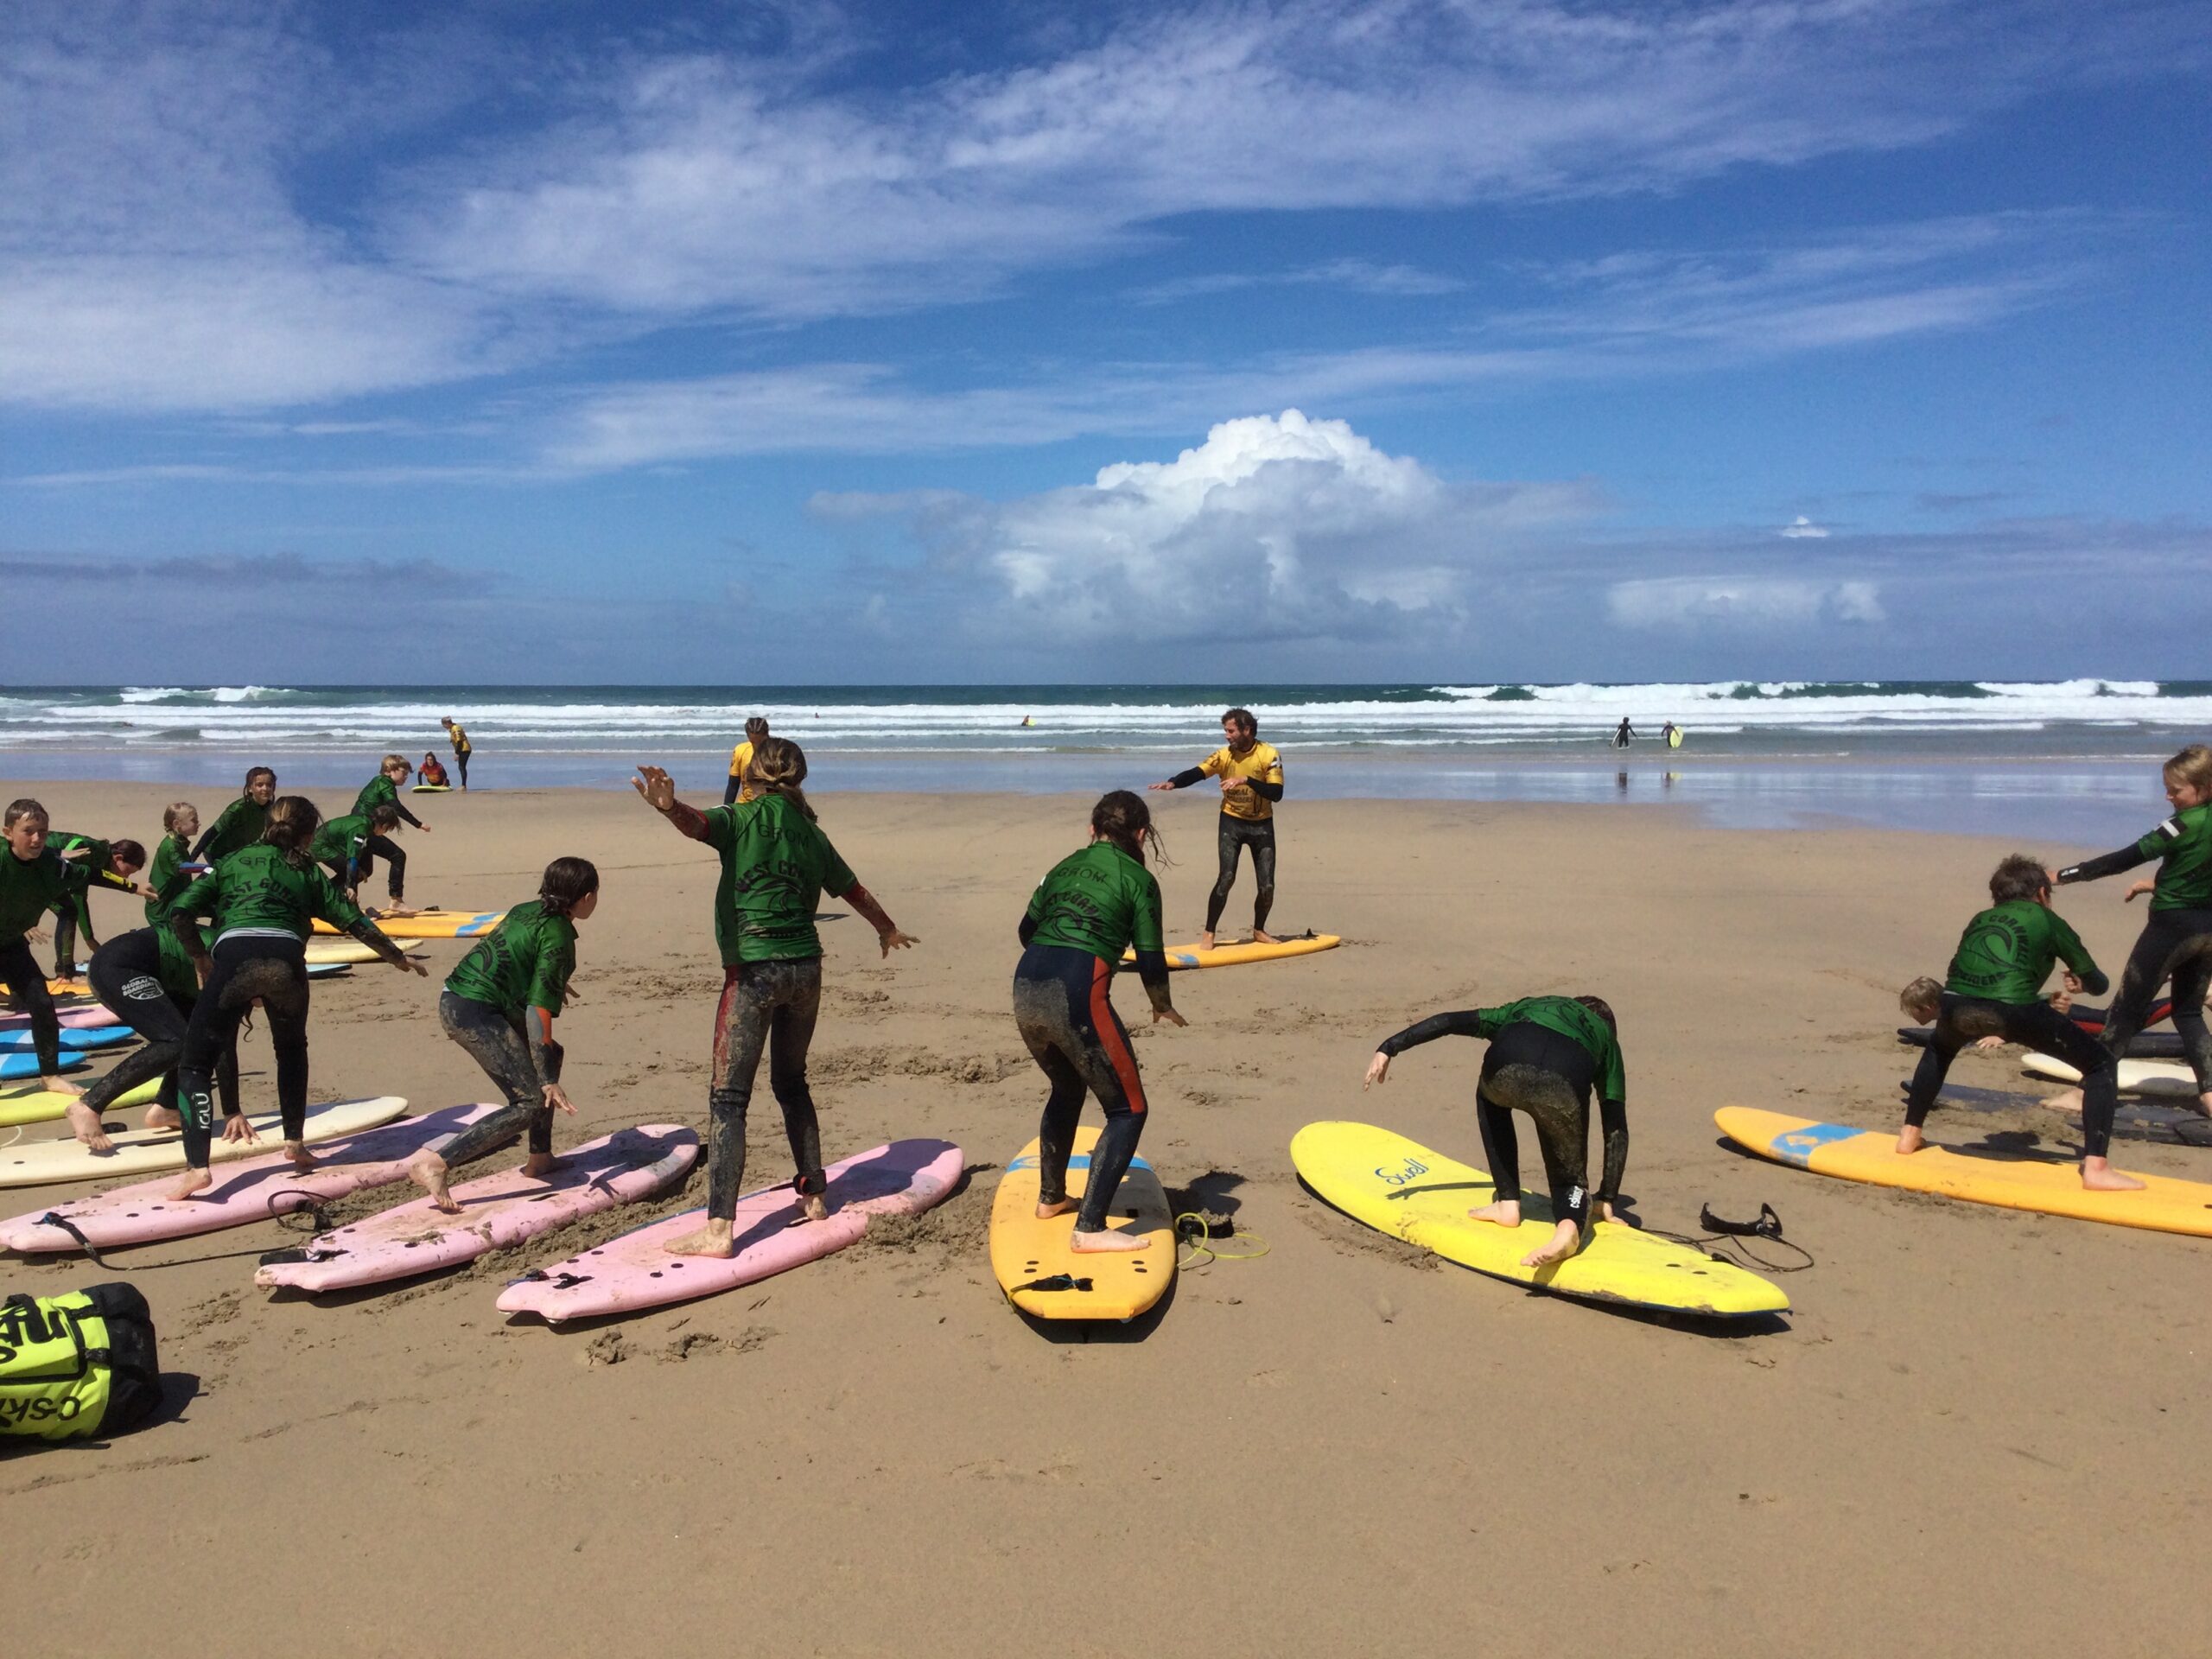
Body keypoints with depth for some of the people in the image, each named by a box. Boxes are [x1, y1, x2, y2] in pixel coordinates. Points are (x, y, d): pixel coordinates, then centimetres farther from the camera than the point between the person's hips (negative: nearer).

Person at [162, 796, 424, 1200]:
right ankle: (295, 1143, 31)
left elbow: (180, 913, 15)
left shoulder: (232, 862, 27)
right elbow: (353, 920, 27)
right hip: (286, 958, 1)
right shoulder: (307, 871, 27)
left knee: (194, 1063, 7)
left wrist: (201, 960, 27)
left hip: (234, 957, -1)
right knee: (291, 1050, 30)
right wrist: (398, 958, 38)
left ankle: (197, 1168, -9)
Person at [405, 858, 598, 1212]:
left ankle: (540, 1157, 24)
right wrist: (549, 1082, -17)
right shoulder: (557, 935, -10)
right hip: (476, 1013, -10)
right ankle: (436, 1162, -20)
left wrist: (551, 984, 49)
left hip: (453, 1000, 10)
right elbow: (538, 1011, -17)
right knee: (531, 1103, -10)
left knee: (549, 1055, 22)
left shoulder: (528, 910, 14)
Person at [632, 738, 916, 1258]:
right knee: (791, 1084, 23)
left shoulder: (743, 818, -2)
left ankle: (718, 1229, -10)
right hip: (805, 968, 6)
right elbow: (855, 891, 28)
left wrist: (668, 806, -46)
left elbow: (698, 823, -25)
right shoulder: (811, 834, 14)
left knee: (729, 1096, -5)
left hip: (753, 970, -5)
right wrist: (888, 930, 46)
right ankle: (813, 1196, 30)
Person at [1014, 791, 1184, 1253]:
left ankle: (1050, 1198, 45)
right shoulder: (1138, 879, 4)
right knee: (1128, 1110, 6)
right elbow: (1151, 963, 2)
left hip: (1025, 987, 7)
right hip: (1078, 995, -7)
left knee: (1067, 1089, 31)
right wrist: (1164, 1007, 21)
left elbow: (1027, 929, 24)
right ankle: (1090, 1229, -1)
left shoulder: (1066, 866, 20)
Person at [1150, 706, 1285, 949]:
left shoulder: (1269, 755, -14)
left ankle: (1259, 931, 25)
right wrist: (1173, 782, -42)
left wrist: (1247, 779, -33)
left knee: (1267, 886, 0)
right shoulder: (1224, 755, -10)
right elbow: (1196, 773, -22)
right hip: (1232, 822, 0)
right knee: (1226, 878, -15)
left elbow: (1276, 793, -21)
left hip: (1262, 824, 0)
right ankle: (1208, 933, -7)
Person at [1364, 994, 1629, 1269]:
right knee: (1570, 1177, 24)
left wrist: (1388, 1048, 35)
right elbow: (1616, 1130, 37)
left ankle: (1508, 1205, 30)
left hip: (1506, 1072, 1)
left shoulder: (1526, 1007, 44)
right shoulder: (1606, 1039, 40)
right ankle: (1569, 1224, -12)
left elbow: (1449, 1021, 33)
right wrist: (1607, 1200, 44)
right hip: (1562, 1091, -1)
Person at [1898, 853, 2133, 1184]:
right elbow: (2097, 983, 32)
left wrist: (2046, 1003, 51)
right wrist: (2078, 981, 55)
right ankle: (2095, 1168, 3)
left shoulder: (1980, 920, 33)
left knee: (1939, 1048, 39)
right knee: (2101, 1064, 15)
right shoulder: (2047, 920, 24)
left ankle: (1909, 1136, 39)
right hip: (2011, 1010, -4)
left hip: (1956, 1006, 4)